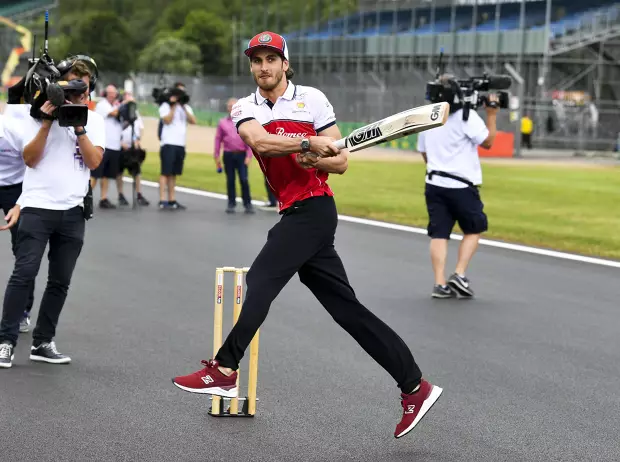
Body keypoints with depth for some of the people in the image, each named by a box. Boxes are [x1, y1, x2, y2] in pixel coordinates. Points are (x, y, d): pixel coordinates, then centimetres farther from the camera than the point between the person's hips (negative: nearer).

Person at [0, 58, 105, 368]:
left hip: (72, 212, 3)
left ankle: (43, 343, 13)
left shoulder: (94, 121, 9)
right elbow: (30, 159, -6)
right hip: (38, 207, -3)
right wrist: (48, 123, -13)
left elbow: (94, 161, -3)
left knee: (60, 281, 5)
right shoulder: (39, 114, 3)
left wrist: (78, 127, -11)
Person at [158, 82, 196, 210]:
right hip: (168, 143, -6)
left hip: (181, 145, 6)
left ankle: (172, 200, 9)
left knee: (173, 173, 8)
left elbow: (193, 121, 1)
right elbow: (167, 120, -15)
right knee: (165, 172, -7)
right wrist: (174, 106, -10)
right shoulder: (166, 106, 0)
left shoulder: (186, 107, 16)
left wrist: (183, 107, -6)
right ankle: (162, 200, -10)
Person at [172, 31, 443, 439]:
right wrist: (308, 142, -23)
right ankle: (415, 387, 6)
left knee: (260, 280, -15)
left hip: (313, 208, -6)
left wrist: (314, 157, -20)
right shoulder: (246, 108, 11)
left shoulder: (311, 99, 0)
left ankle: (225, 371, -12)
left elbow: (340, 162, 0)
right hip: (294, 215, 6)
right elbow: (260, 141, -12)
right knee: (347, 309, 3)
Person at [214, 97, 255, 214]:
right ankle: (231, 204, 13)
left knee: (244, 180, -7)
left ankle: (248, 204, 1)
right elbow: (218, 139, 9)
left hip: (241, 155, -2)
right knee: (230, 180, 5)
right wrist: (216, 156, 6)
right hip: (228, 155, 2)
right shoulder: (222, 123, 8)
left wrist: (249, 156, -7)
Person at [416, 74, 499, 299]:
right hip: (461, 186, -5)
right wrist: (492, 113, -1)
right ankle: (459, 275, 1)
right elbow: (487, 141, -8)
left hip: (434, 184, 5)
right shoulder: (466, 116, -10)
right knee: (473, 230, 12)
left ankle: (440, 284, -4)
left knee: (439, 234, 4)